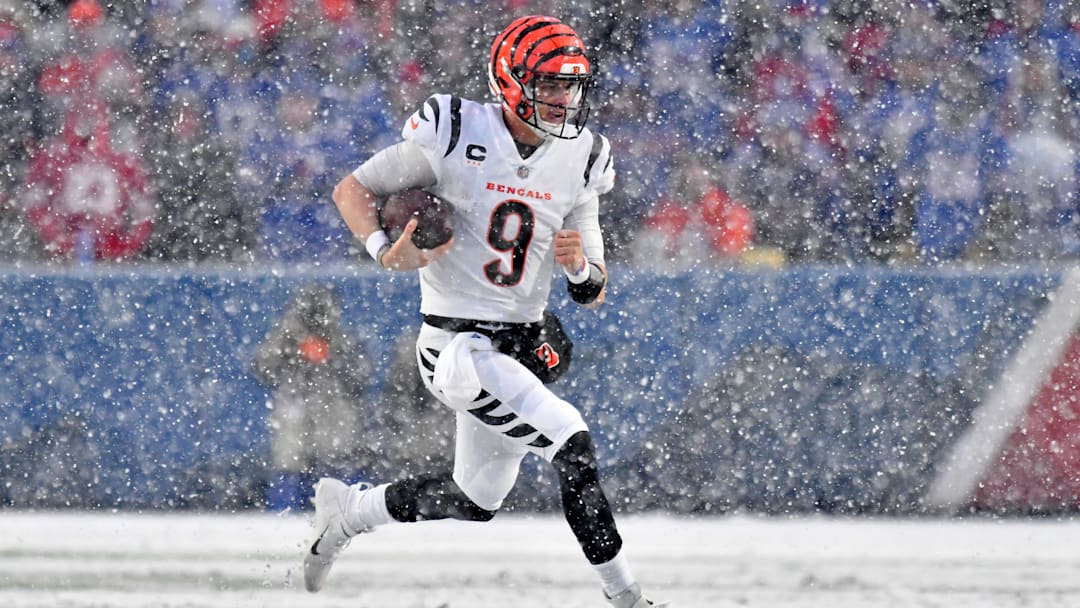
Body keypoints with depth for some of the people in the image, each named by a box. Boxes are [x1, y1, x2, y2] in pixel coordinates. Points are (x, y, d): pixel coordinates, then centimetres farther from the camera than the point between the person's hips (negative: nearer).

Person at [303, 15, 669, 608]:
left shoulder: (577, 160, 3)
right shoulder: (454, 135, -13)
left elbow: (592, 294, 7)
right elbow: (351, 189, -3)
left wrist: (582, 268, -16)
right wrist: (385, 249, -21)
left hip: (524, 344, 7)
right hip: (456, 342, -7)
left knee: (474, 500, 19)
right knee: (572, 445, -22)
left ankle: (346, 509, 42)